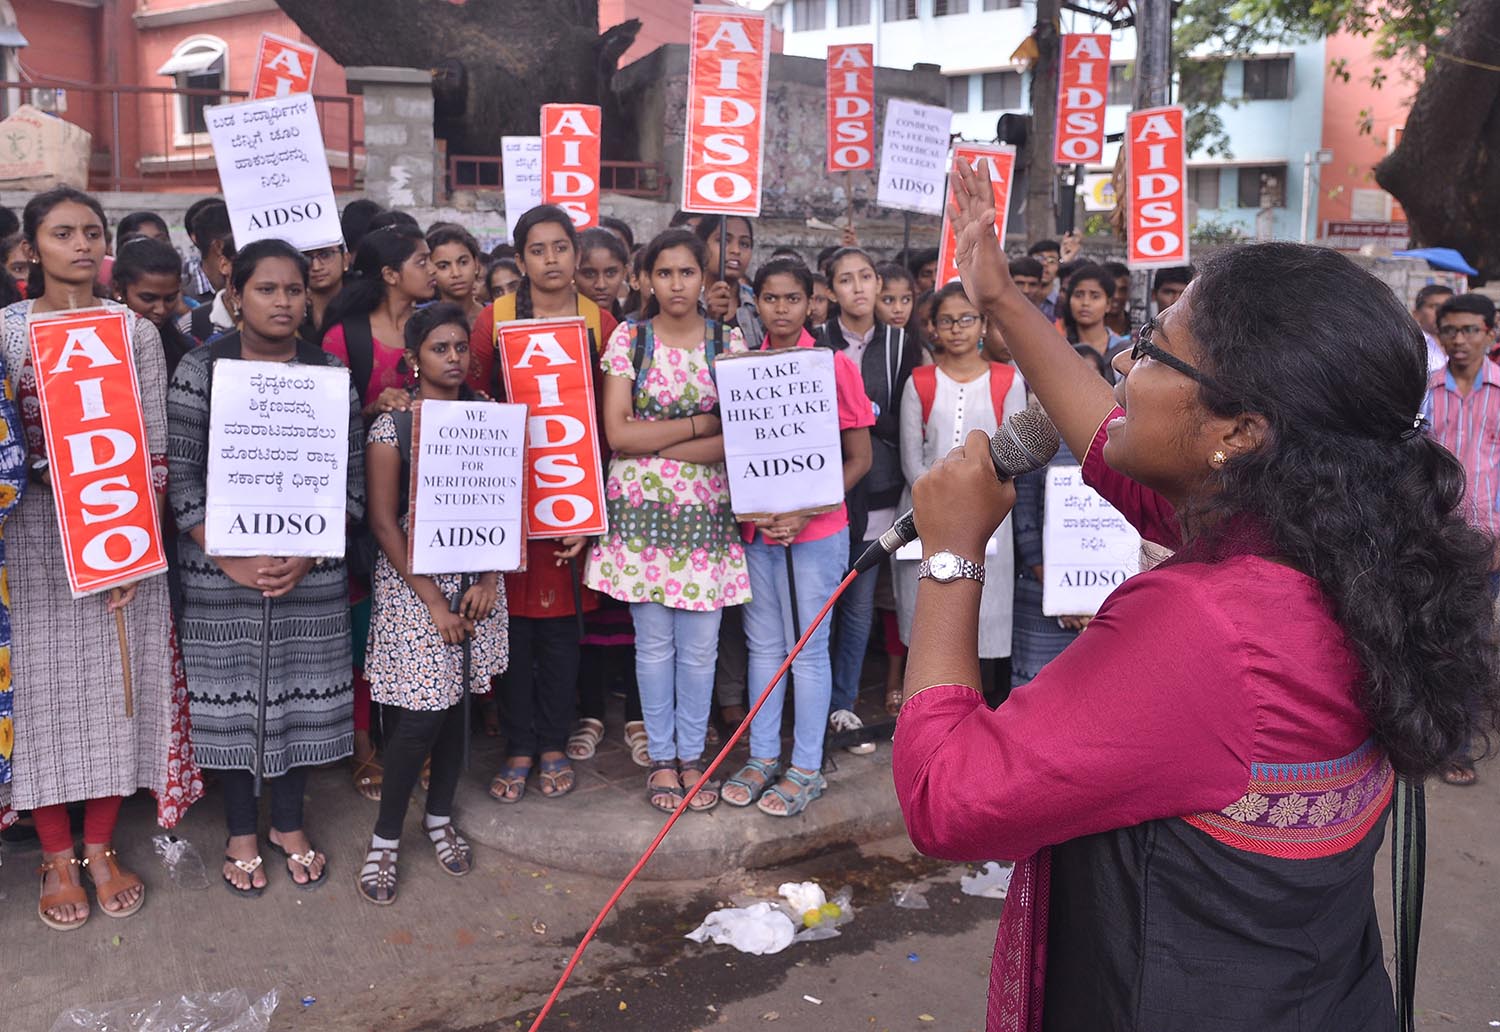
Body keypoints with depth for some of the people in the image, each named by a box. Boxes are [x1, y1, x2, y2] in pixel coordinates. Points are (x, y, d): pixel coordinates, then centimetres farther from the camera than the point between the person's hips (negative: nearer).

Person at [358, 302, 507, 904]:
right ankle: (385, 837, 13)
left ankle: (439, 817, 29)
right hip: (412, 582, -4)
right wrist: (433, 601, -12)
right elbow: (383, 522, -8)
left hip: (475, 579, 4)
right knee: (419, 714, -6)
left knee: (457, 703, 10)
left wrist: (487, 582, -6)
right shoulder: (391, 428, -6)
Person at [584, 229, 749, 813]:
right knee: (653, 640, 8)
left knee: (700, 645, 5)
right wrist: (702, 423, -10)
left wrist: (655, 444, -12)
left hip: (706, 511, 1)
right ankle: (661, 757, 23)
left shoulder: (729, 343, 3)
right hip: (641, 508, 0)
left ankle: (691, 755, 24)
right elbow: (617, 433, -7)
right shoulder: (629, 339, 2)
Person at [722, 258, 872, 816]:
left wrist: (805, 513, -15)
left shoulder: (836, 365, -6)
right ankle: (762, 756, 26)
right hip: (757, 529, 4)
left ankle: (806, 767, 18)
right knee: (763, 644, 13)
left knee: (808, 648, 5)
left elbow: (859, 459, -5)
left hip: (817, 529, -4)